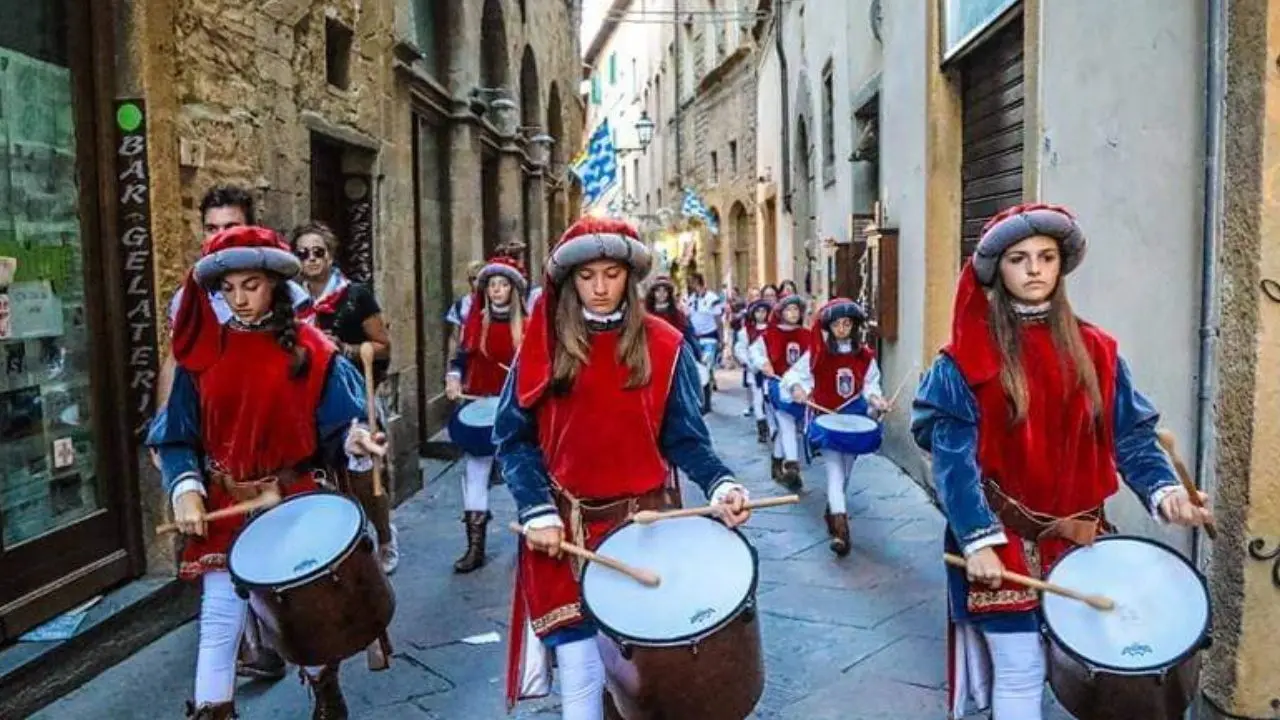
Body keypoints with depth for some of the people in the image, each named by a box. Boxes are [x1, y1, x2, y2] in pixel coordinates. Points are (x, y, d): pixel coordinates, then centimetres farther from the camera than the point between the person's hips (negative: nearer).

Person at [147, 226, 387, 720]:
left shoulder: (309, 351, -6)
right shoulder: (203, 352, 0)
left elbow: (337, 424, -7)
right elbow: (178, 434, 2)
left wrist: (354, 440, -28)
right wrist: (186, 489, -12)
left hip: (294, 502, -1)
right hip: (223, 508, 1)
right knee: (219, 620, 2)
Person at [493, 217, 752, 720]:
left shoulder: (664, 347, -1)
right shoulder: (544, 346, 1)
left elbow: (684, 438, -1)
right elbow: (513, 437, 0)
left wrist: (719, 484, -20)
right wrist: (537, 510, -12)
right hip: (563, 525, 0)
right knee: (580, 672, 2)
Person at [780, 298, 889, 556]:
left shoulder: (865, 356, 2)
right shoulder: (816, 353, -5)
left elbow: (870, 384, 6)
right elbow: (794, 374, -4)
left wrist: (875, 399, -14)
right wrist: (797, 388, -25)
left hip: (854, 418, 3)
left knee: (846, 469, 13)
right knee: (835, 470, -13)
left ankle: (833, 510, 36)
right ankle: (840, 525, -20)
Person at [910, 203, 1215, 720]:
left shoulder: (1095, 351, 4)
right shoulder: (967, 359, -7)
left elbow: (1131, 434, 4)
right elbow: (953, 455, -13)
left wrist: (1164, 490, -15)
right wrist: (978, 540, -21)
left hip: (1080, 534, 4)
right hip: (1003, 538, -4)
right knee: (1020, 671, 1)